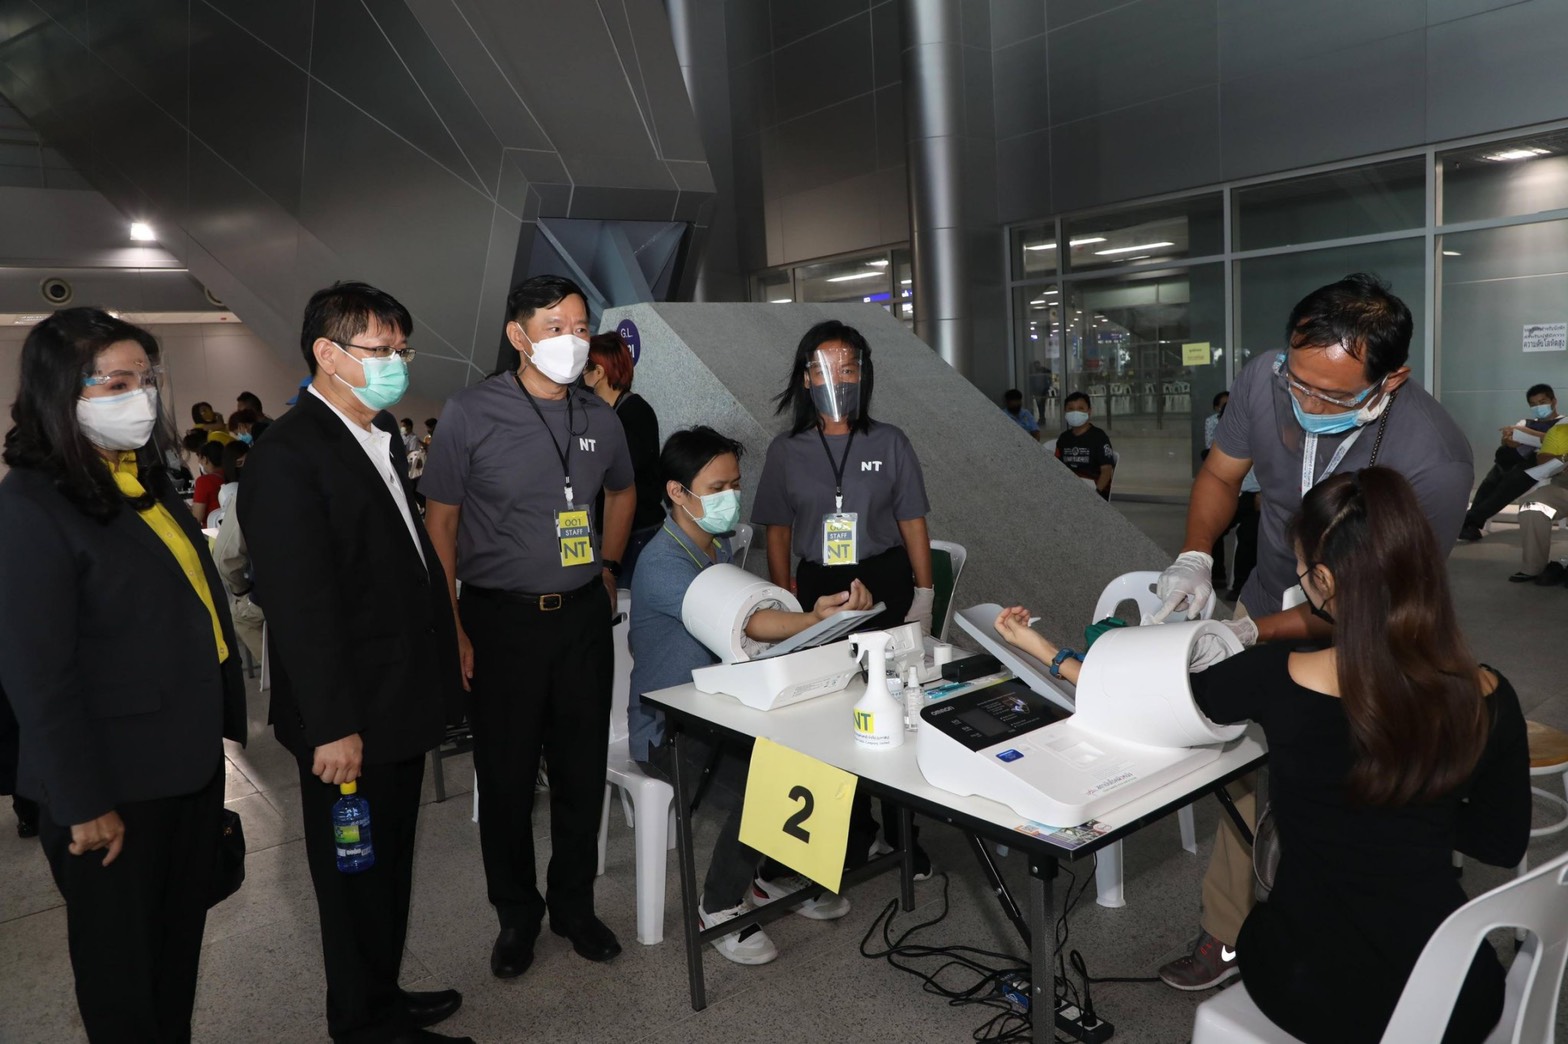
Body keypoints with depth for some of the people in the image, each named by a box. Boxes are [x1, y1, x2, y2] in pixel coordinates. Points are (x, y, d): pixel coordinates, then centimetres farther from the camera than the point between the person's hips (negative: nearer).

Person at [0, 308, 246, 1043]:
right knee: (121, 962, 14)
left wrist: (224, 721, 10)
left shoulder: (146, 479, 7)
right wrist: (86, 803, -16)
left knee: (181, 944, 21)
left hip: (190, 761, 7)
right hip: (118, 787, -7)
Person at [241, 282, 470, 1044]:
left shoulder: (382, 436, 9)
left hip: (402, 704, 9)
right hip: (352, 721, -8)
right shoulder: (287, 457, -19)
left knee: (389, 865, 22)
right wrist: (333, 727, -21)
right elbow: (301, 607, -22)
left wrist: (436, 677, 13)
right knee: (356, 874, 11)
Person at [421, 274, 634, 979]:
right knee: (506, 775, 8)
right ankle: (516, 914, 29)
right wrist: (452, 631, -10)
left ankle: (574, 904, 31)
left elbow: (622, 492, 25)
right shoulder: (471, 413, -7)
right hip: (500, 618, -3)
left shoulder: (599, 418, 6)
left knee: (583, 768, 12)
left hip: (583, 616, 4)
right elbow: (439, 524, -5)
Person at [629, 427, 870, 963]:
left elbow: (745, 626, 8)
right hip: (668, 732, -8)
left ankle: (775, 878, 15)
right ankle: (719, 908, -1)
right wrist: (819, 620, -44)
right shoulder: (661, 566, -23)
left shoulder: (719, 547, 8)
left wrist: (811, 616, -11)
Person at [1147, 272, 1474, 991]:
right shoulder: (1266, 379, -18)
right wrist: (1194, 558, -15)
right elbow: (1220, 474, 1)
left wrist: (1250, 633, -26)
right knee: (1243, 776, 7)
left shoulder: (1434, 460, -30)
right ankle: (1228, 935, 24)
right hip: (1263, 609, 4)